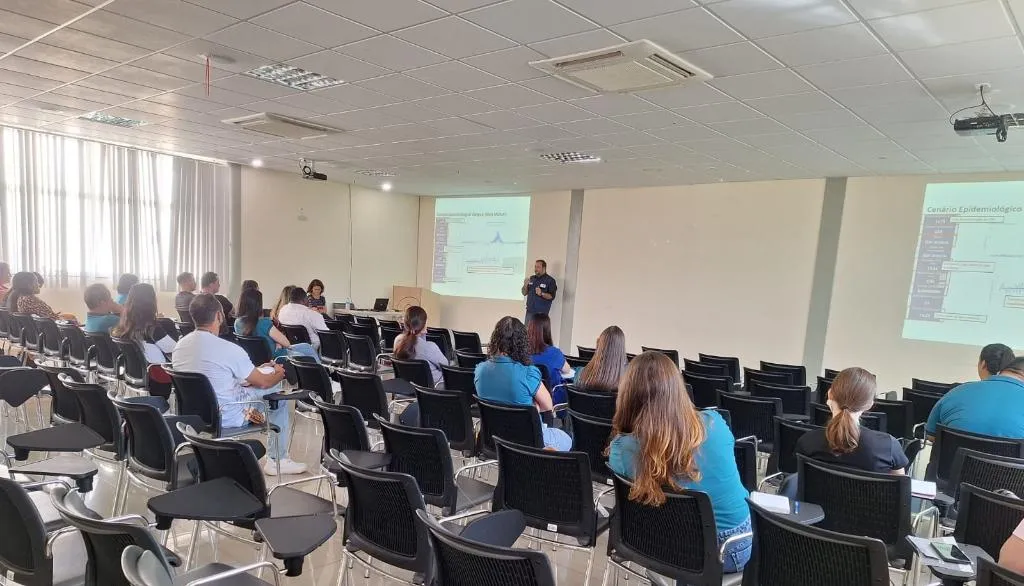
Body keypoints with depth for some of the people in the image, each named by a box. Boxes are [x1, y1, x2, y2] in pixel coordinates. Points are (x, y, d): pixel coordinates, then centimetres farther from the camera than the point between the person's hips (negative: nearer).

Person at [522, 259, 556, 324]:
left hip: (541, 313, -5)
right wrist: (525, 285, -7)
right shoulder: (531, 278, 12)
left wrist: (542, 294, -26)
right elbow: (524, 293, 13)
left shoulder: (550, 280, -4)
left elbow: (552, 296, -10)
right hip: (529, 311, 5)